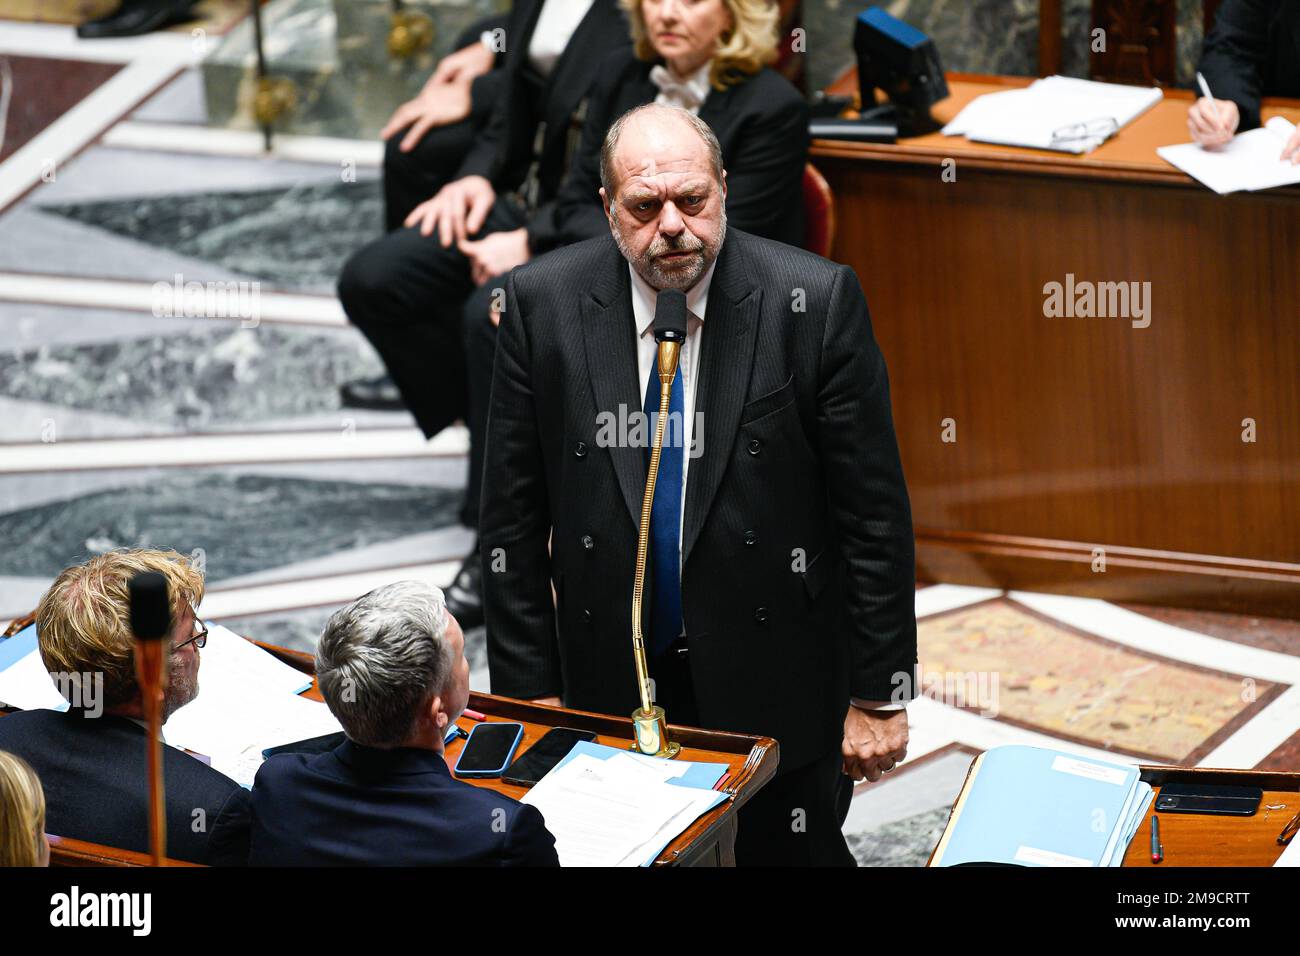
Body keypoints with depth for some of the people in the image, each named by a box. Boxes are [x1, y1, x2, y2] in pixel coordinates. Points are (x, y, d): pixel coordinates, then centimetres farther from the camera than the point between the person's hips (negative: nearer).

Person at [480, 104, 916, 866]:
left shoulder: (815, 302, -11)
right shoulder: (544, 304, -5)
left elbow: (874, 511, -8)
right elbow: (514, 517, 0)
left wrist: (881, 693, -7)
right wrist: (530, 690, -2)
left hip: (776, 687, -1)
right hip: (610, 683, 2)